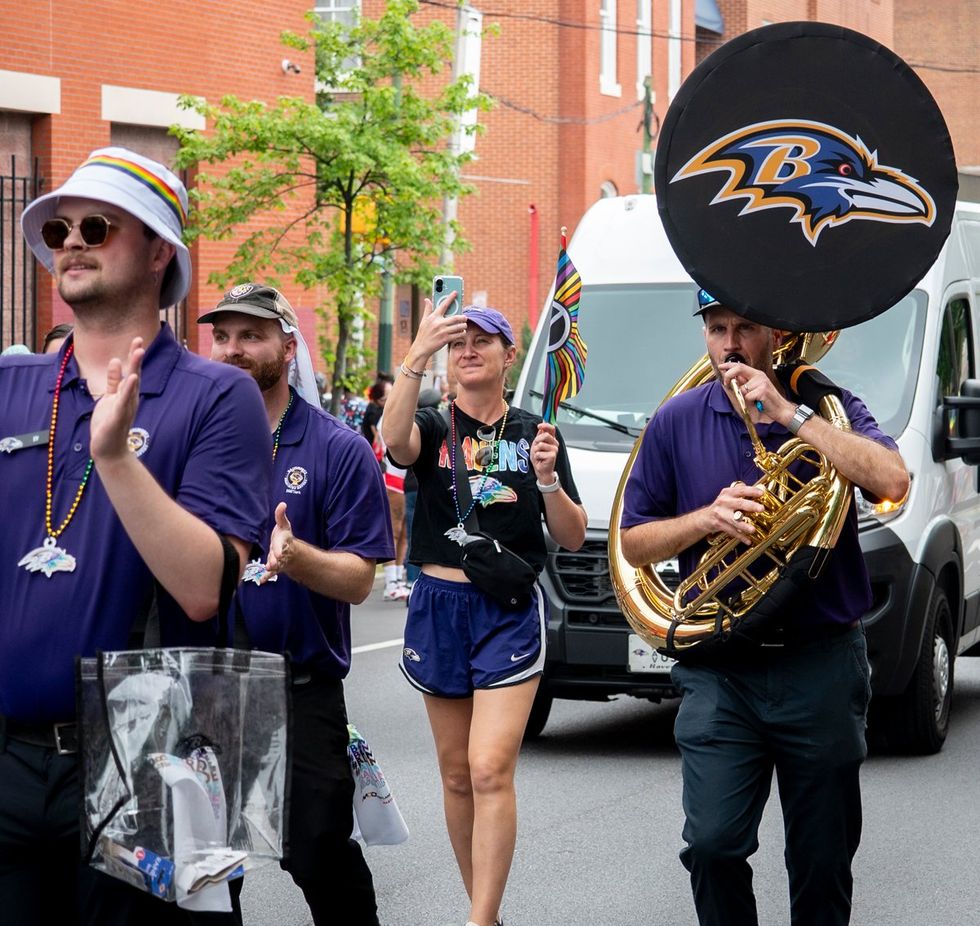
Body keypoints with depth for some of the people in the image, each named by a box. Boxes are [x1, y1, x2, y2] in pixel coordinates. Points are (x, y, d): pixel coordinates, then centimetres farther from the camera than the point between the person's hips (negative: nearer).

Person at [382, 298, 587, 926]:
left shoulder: (535, 434, 6)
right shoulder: (433, 428, 4)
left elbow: (573, 539, 4)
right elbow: (395, 439, -22)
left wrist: (547, 478, -14)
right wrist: (417, 356, -32)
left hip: (512, 612, -2)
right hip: (440, 608, 2)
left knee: (491, 769, -14)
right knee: (458, 775, 8)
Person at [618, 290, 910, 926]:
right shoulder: (678, 422, 6)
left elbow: (894, 481, -18)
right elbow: (634, 542, 10)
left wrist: (786, 412, -17)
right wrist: (709, 517, -9)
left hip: (822, 666, 0)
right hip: (719, 674, 1)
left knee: (824, 862, 6)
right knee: (713, 844, -12)